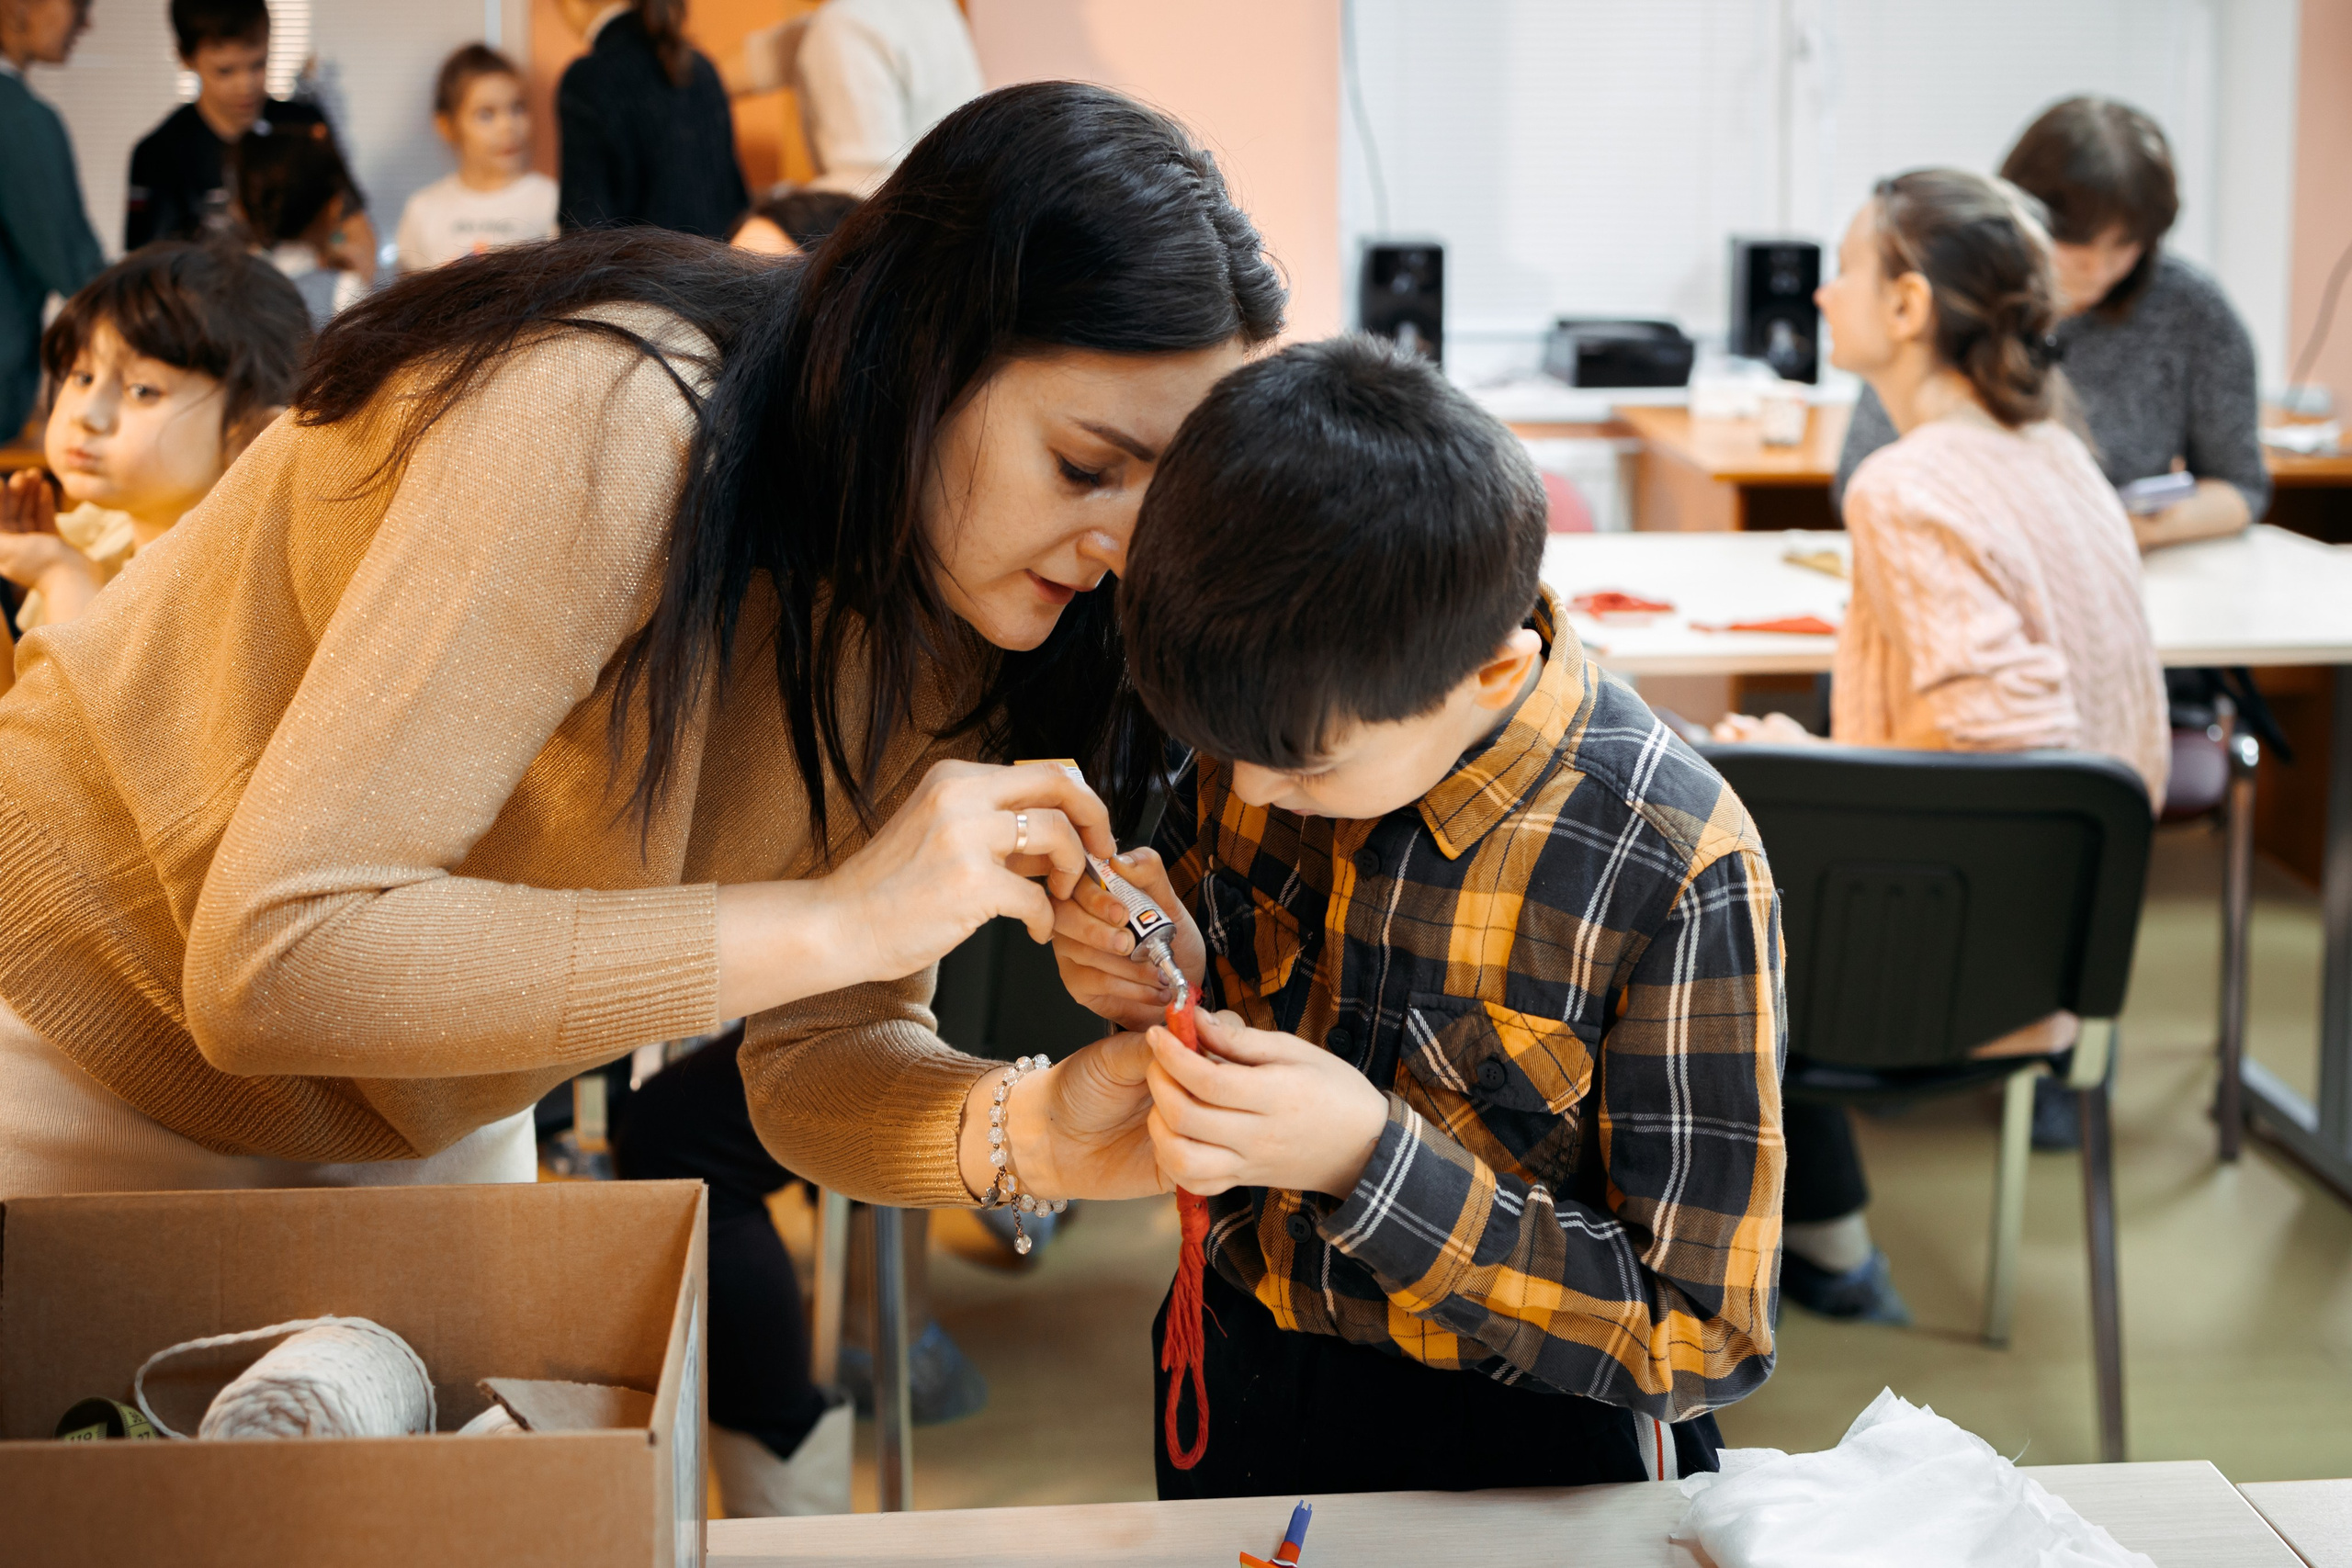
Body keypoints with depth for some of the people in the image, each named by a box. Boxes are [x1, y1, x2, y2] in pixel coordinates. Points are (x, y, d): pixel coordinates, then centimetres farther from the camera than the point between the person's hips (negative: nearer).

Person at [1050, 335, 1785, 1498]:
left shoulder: (1672, 875, -27)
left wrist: (1370, 1158, -31)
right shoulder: (1285, 720, -12)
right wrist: (1172, 988, -18)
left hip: (1510, 1441, -4)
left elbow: (1704, 1337, -23)